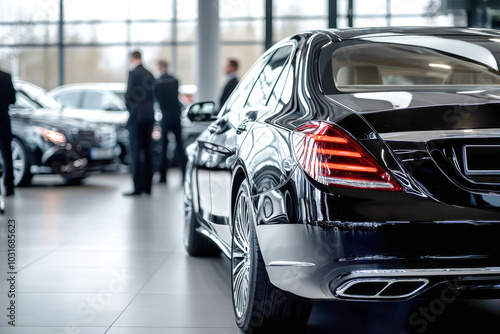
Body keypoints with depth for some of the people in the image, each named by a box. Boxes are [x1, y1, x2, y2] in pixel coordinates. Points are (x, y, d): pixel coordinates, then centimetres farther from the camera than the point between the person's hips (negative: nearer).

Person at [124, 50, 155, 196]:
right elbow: (153, 95, 13)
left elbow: (129, 95, -12)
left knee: (135, 153, -6)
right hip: (149, 116, 7)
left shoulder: (133, 73, -10)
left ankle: (138, 187, -9)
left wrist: (129, 107, 5)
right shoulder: (149, 74, 11)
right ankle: (147, 186, 12)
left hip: (136, 116, -7)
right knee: (147, 152, 9)